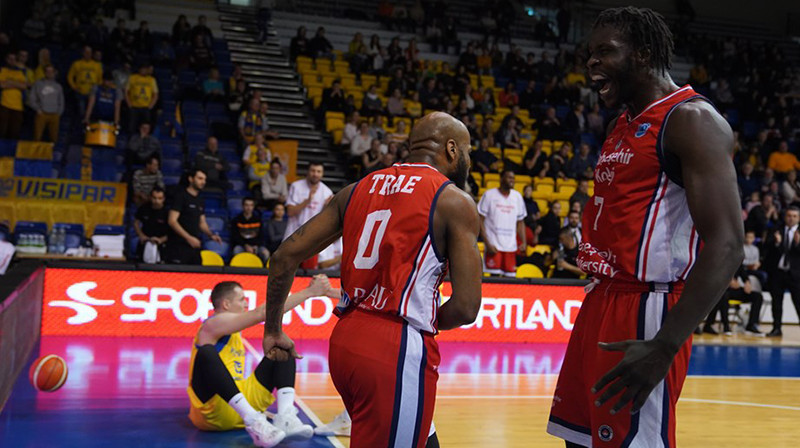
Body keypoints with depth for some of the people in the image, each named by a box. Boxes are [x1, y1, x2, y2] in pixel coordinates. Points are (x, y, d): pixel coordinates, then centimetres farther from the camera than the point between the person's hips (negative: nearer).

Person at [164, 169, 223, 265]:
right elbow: (172, 221, -14)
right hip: (179, 246, -7)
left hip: (194, 245, 7)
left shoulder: (200, 200, 16)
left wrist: (211, 235, 2)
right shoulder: (181, 196, -6)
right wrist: (188, 237, -20)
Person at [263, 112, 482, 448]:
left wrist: (273, 329, 20)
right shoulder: (455, 202, -3)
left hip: (344, 341, 7)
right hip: (399, 353, -7)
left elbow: (285, 256, 10)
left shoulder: (357, 190, 12)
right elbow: (466, 308, -9)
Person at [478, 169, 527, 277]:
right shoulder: (489, 194, -2)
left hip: (511, 247, 4)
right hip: (494, 245, -4)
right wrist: (487, 244, -12)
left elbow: (520, 222, 16)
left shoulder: (517, 196, 11)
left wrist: (524, 242, 2)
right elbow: (480, 220, -4)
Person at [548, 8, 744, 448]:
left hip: (646, 312, -9)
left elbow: (726, 246, -22)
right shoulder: (621, 126, 17)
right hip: (601, 304, 9)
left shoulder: (691, 119, -13)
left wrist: (664, 347, -29)